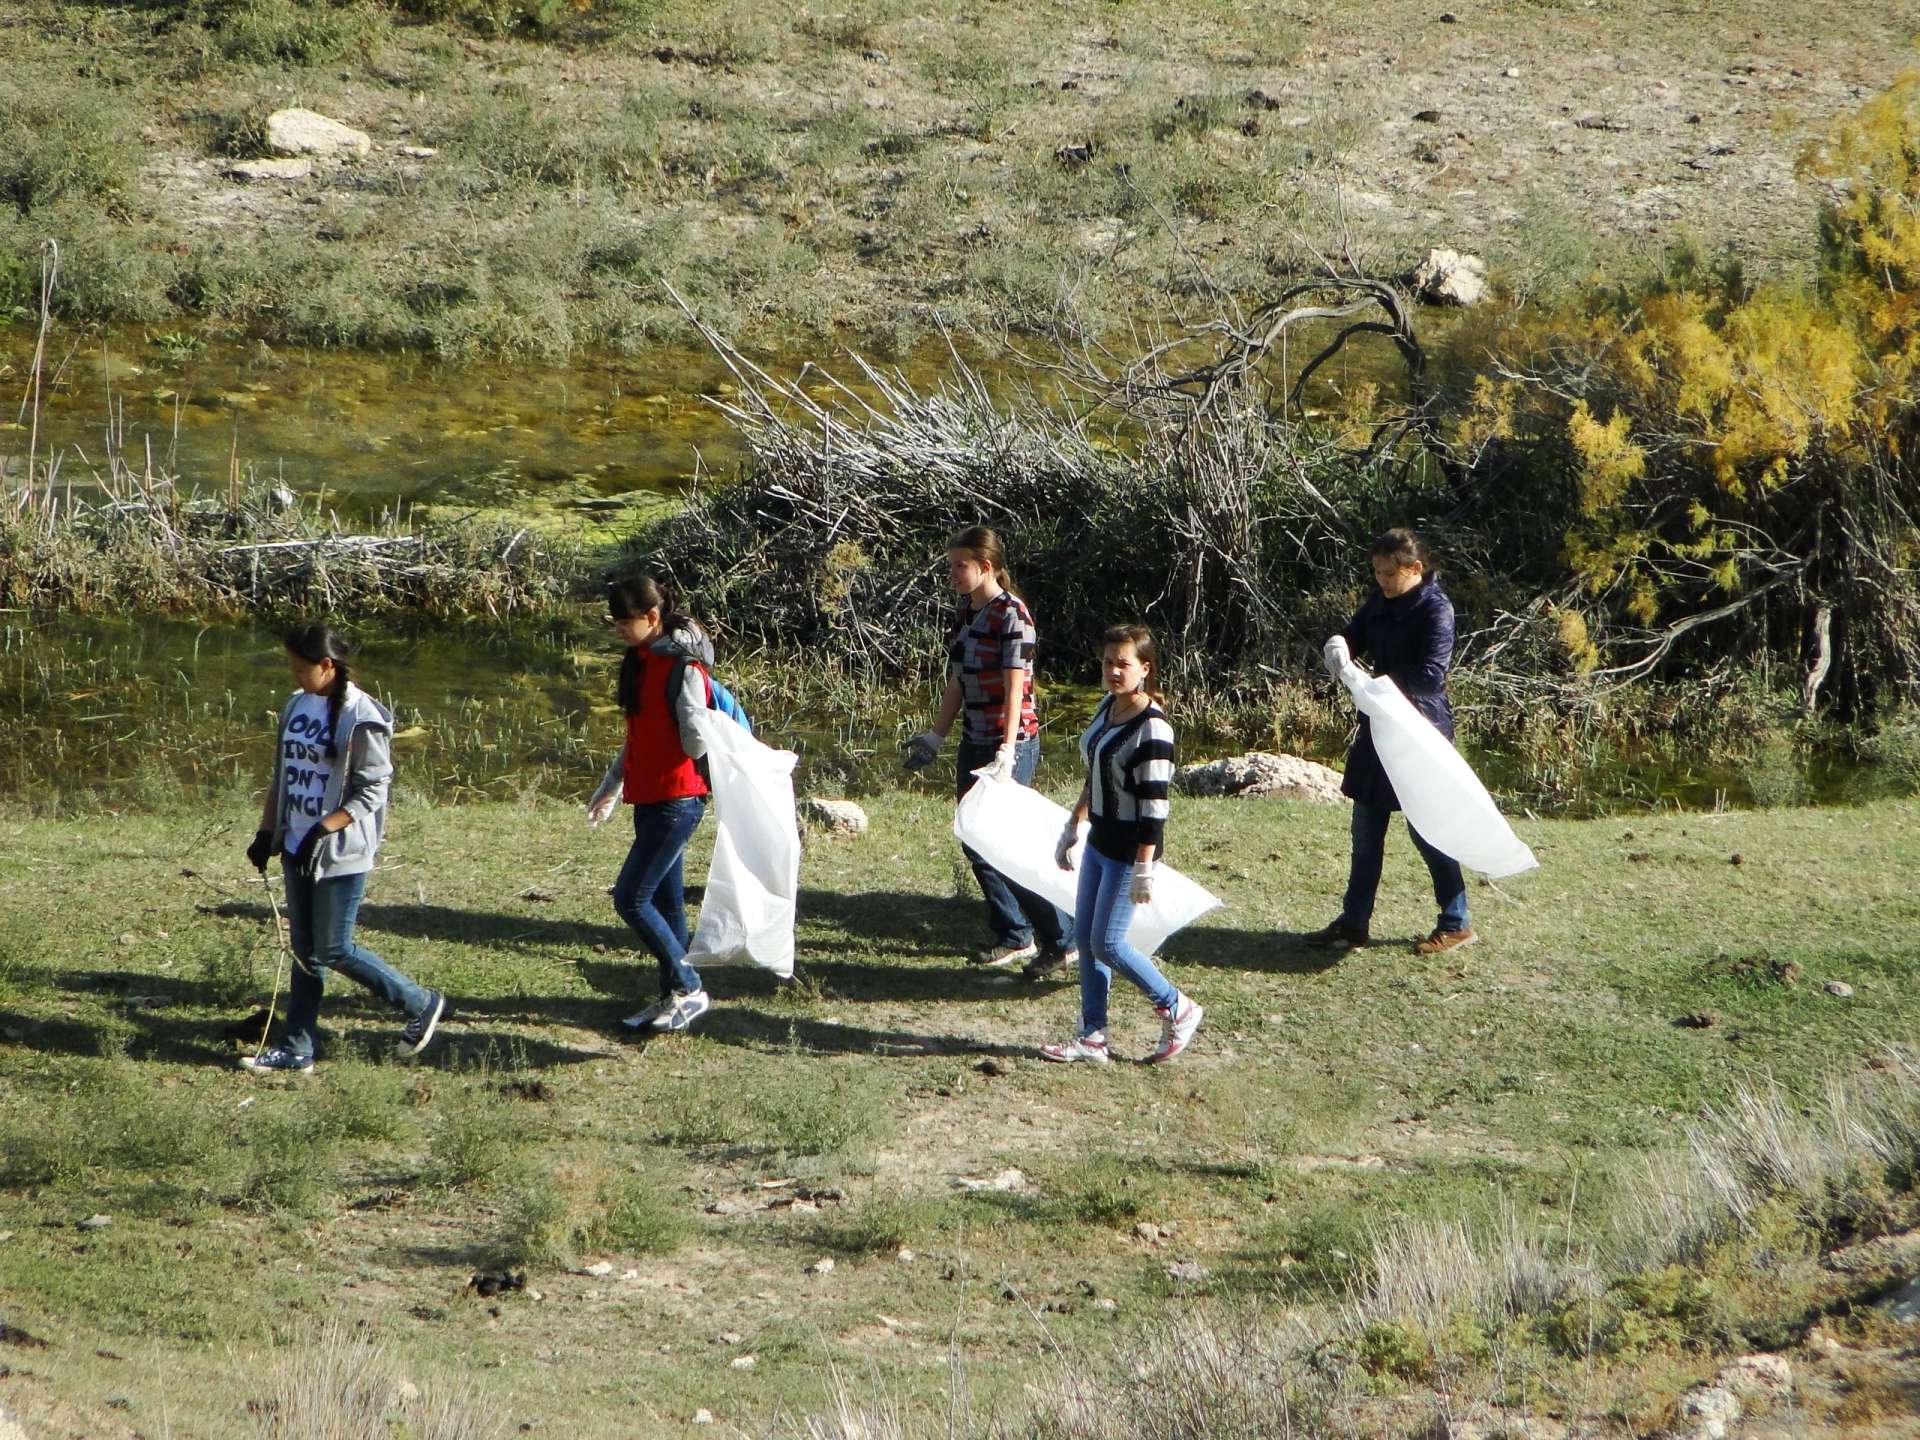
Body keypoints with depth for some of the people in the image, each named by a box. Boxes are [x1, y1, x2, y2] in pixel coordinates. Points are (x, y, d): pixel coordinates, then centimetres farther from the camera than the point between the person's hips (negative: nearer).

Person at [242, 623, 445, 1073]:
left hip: (342, 853, -7)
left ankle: (422, 1004, 14)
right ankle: (296, 1050, 16)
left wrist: (323, 830, -23)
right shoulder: (295, 706, 8)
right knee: (305, 949, 11)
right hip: (297, 849, 7)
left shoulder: (361, 717, -15)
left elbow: (372, 792, -16)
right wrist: (266, 832, 11)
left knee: (334, 950, -3)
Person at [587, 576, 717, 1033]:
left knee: (631, 898, -10)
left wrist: (724, 792, -15)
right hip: (648, 799, 9)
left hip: (676, 801, -9)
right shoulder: (642, 661, 13)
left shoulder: (682, 666, -15)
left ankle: (689, 989, -1)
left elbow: (698, 738, -17)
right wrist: (611, 786, 27)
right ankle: (675, 997, 18)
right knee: (665, 901, 12)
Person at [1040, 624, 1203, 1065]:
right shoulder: (1107, 708, 6)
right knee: (1085, 937, 9)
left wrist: (1144, 869, -22)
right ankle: (1092, 1037, 16)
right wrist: (1073, 827, 23)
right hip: (1100, 842, 9)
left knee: (1106, 943, -5)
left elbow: (1154, 804, -21)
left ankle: (1177, 1011, 11)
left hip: (1129, 849, -9)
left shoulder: (1152, 728, -21)